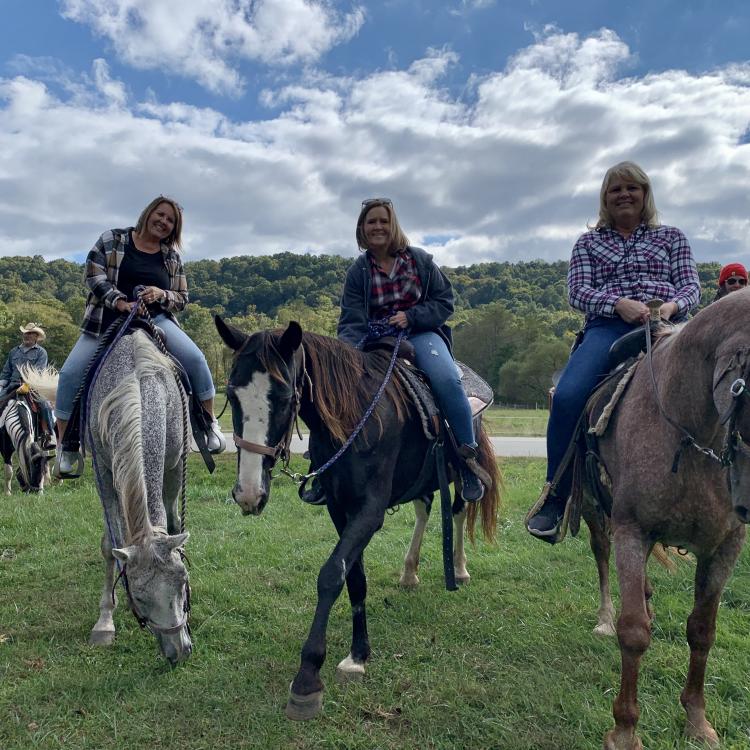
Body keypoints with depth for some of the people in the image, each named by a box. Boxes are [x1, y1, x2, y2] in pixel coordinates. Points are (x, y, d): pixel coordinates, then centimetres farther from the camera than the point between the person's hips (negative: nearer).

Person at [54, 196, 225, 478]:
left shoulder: (172, 257, 10)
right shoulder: (113, 239, 4)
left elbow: (181, 298, 9)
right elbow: (92, 274, -5)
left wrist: (161, 295, -13)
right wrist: (120, 301, -19)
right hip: (107, 319, 0)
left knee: (195, 359, -22)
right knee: (71, 374, -14)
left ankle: (210, 423, -5)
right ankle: (66, 446, 1)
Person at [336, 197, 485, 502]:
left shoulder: (420, 259, 5)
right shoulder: (358, 271, 6)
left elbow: (445, 301, 4)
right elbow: (352, 321, -3)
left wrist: (412, 317, -13)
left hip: (421, 333, -1)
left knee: (446, 379, -31)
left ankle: (469, 457, -17)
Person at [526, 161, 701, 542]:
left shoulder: (672, 237, 24)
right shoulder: (589, 242, 22)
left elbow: (691, 285, 14)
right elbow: (577, 291, 8)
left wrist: (672, 305, -11)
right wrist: (619, 303, -12)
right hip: (607, 327, 0)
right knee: (567, 396, -28)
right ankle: (555, 498, -15)